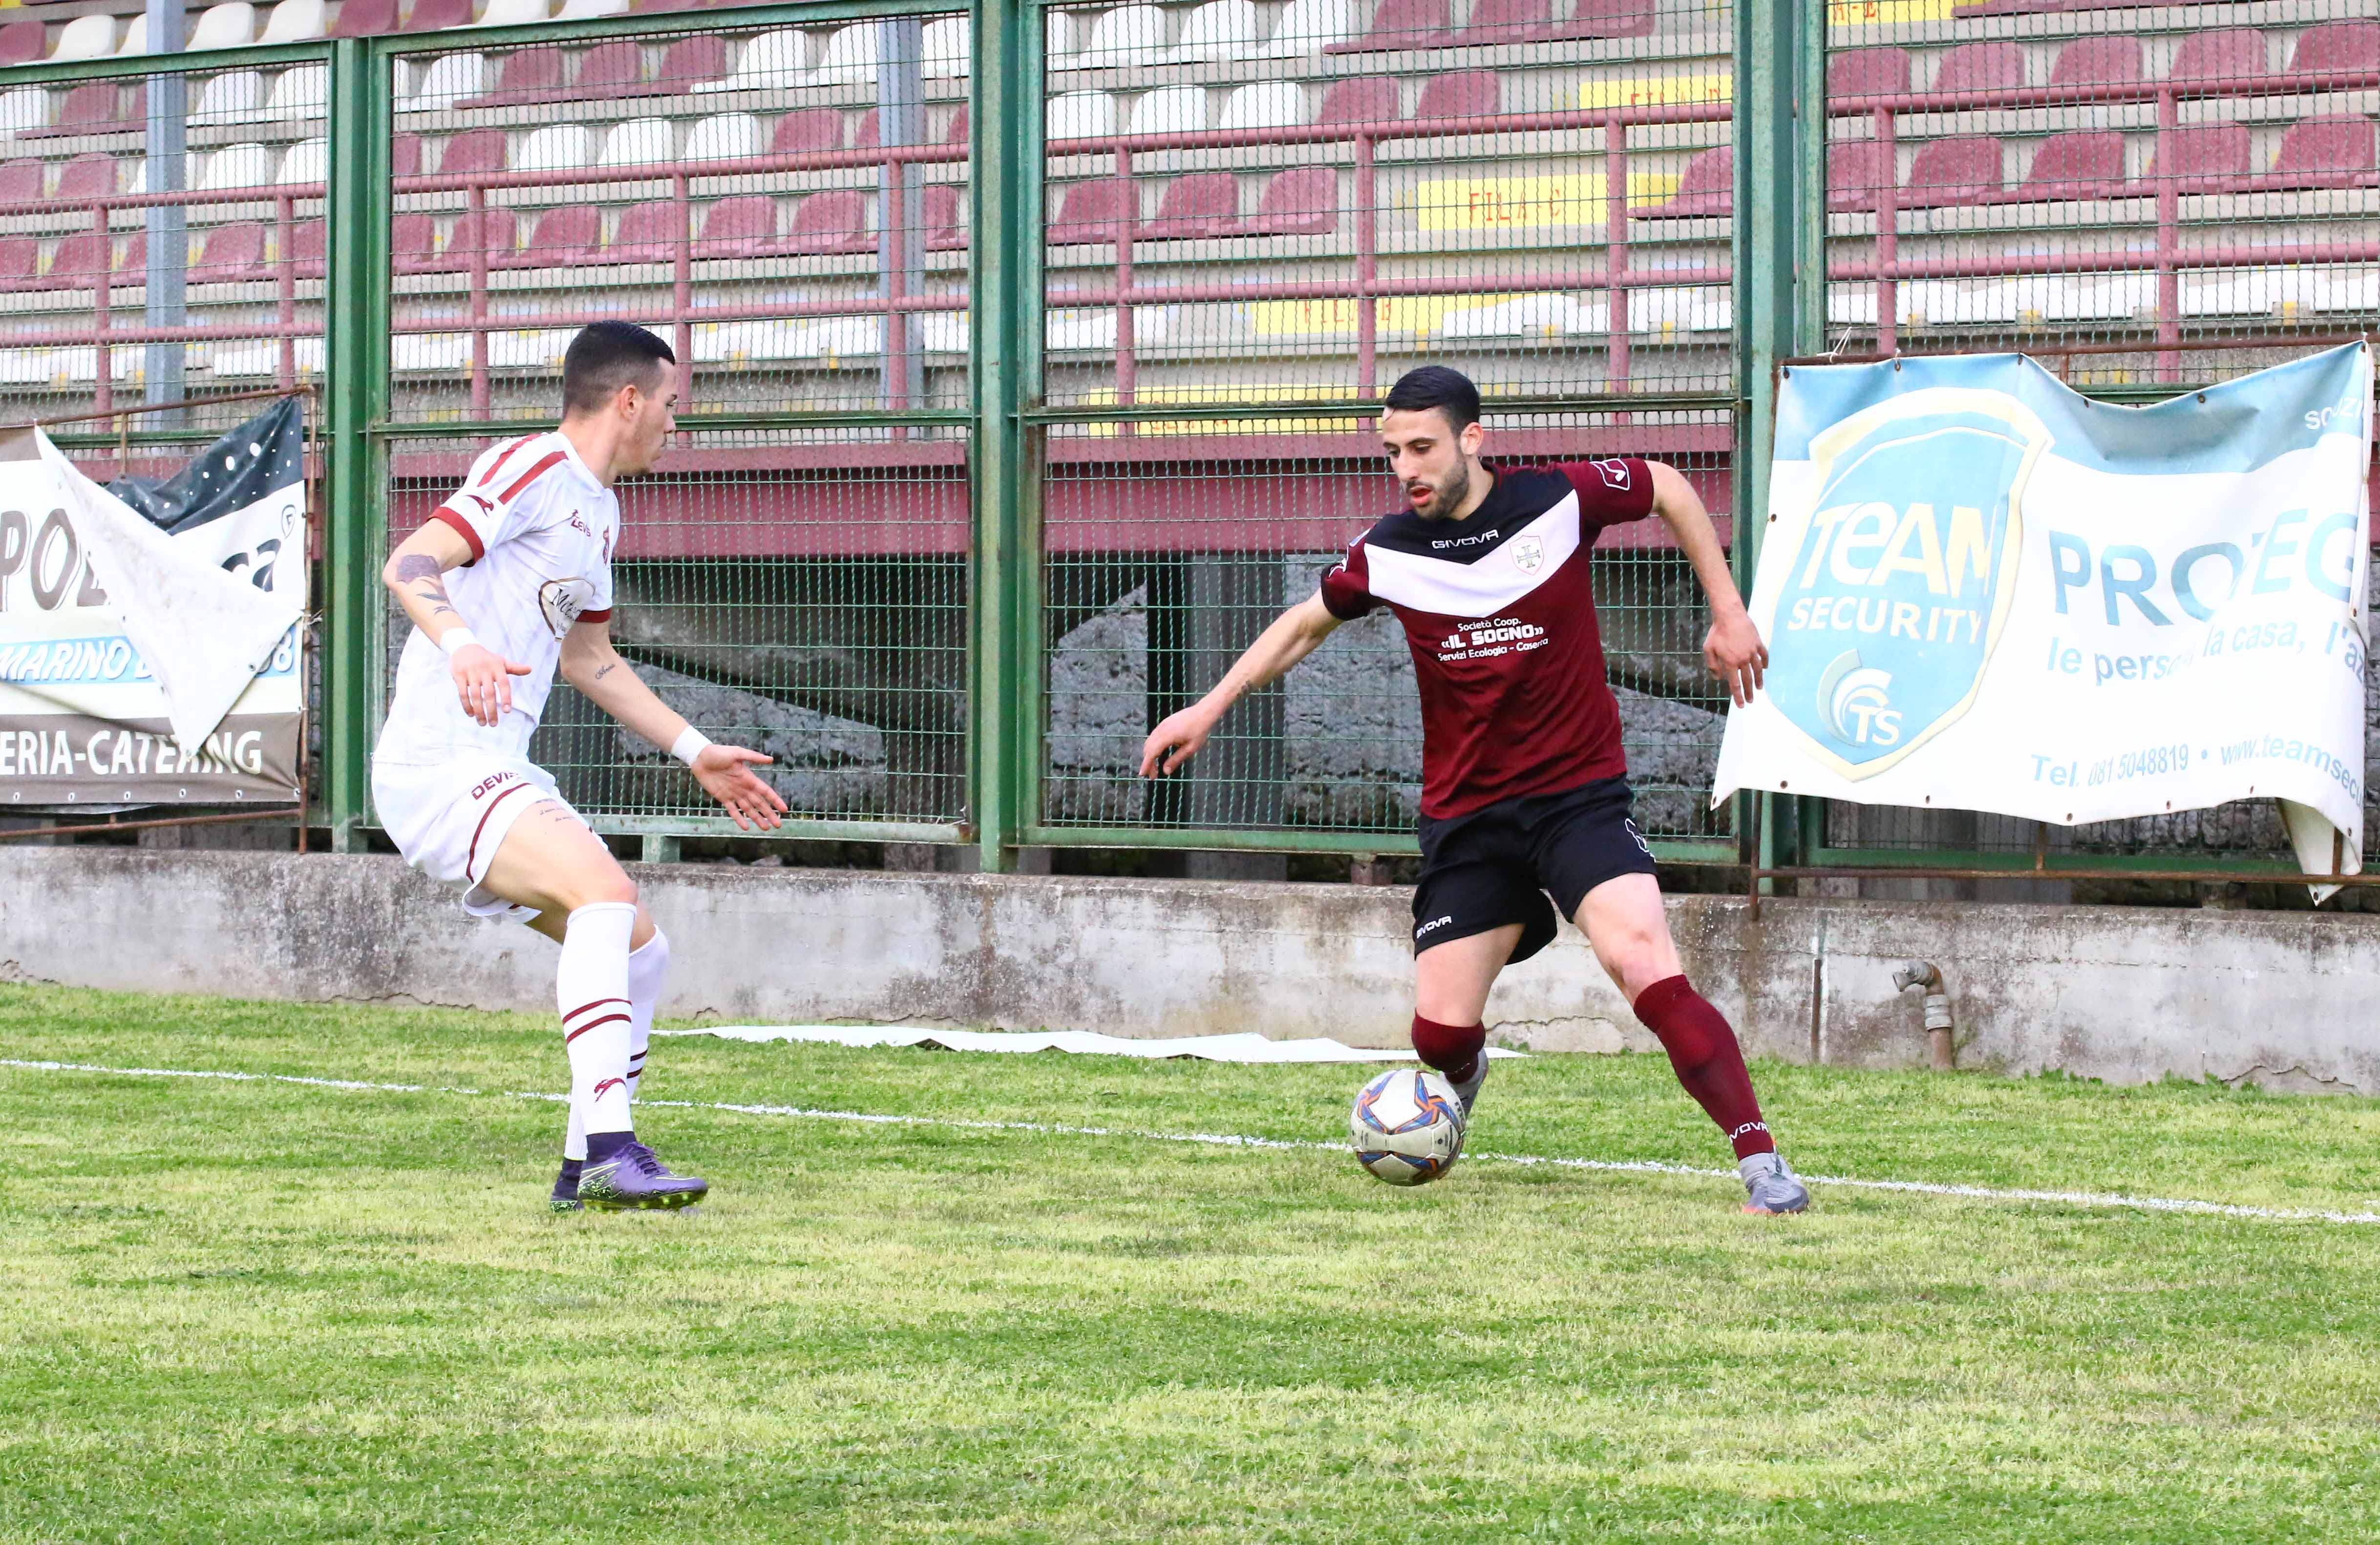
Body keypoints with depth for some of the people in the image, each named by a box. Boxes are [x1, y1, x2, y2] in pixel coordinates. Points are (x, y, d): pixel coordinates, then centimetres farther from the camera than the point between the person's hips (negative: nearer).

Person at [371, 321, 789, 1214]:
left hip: (501, 775, 10)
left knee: (641, 950, 9)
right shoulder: (536, 468, -8)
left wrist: (695, 753, 34)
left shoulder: (599, 508, 21)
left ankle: (586, 1172, 17)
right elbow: (409, 565, -21)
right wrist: (461, 644, -40)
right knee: (604, 890, -29)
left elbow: (589, 657, 35)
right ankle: (610, 1148, -36)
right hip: (440, 763, -10)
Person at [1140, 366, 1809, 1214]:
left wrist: (1728, 612, 7)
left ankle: (1761, 1161, -22)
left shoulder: (1559, 500, -11)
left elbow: (1666, 487, 9)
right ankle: (1464, 1079, 39)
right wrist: (1209, 708, 14)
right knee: (1439, 1032, -1)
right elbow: (1306, 623, 17)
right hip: (1467, 816, 3)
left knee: (1644, 965, -26)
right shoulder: (1387, 553, -3)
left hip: (1579, 793, -3)